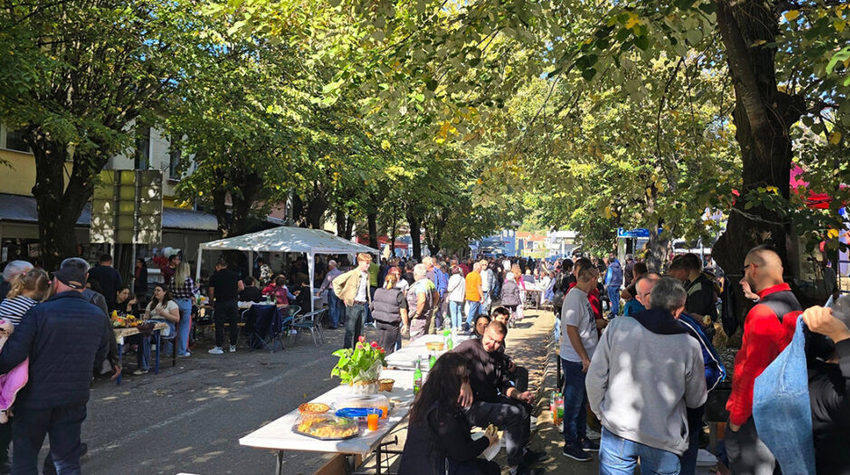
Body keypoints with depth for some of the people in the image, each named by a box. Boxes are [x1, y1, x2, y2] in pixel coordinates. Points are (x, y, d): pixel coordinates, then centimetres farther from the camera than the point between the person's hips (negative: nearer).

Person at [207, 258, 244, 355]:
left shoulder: (214, 276, -2)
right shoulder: (234, 274, 5)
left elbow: (211, 293, -3)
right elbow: (241, 288, -1)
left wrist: (212, 303, 11)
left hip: (220, 303, -3)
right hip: (232, 302, 3)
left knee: (219, 326, 3)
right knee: (234, 325, 10)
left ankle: (219, 347, 5)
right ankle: (233, 346, 16)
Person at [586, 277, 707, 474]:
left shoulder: (617, 326, -9)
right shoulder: (690, 346, -9)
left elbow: (595, 378, -5)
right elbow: (696, 401, 3)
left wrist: (602, 413, 9)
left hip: (617, 431, 0)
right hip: (664, 443, 0)